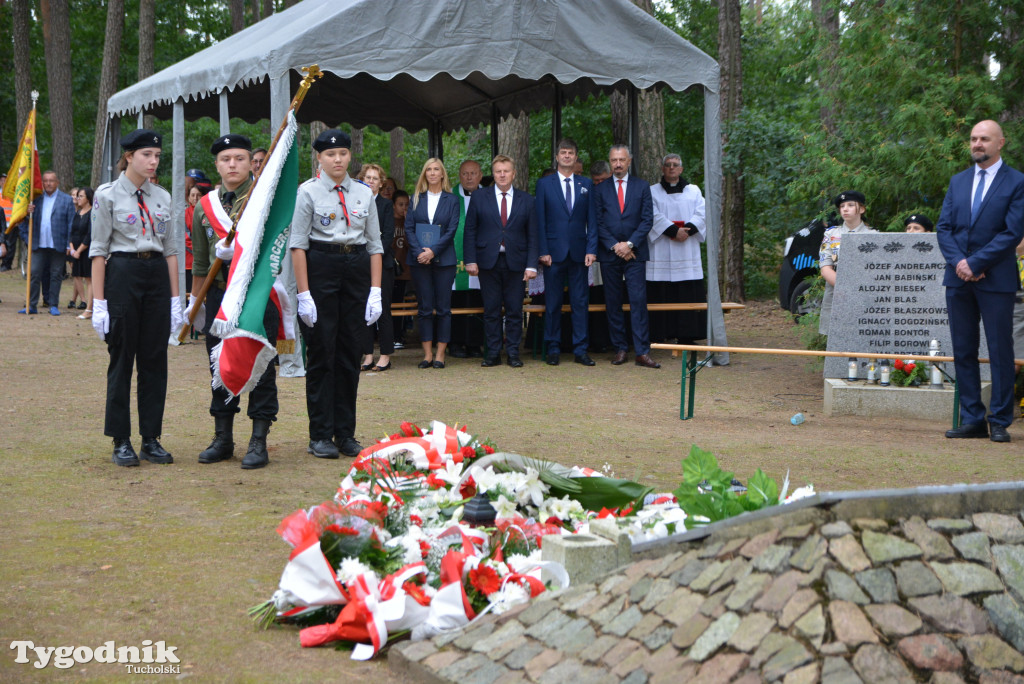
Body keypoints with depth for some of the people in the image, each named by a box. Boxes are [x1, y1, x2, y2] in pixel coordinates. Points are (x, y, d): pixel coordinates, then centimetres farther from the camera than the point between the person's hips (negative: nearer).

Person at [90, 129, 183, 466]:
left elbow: (170, 249, 12)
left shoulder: (162, 197, 10)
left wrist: (175, 299, 7)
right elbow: (98, 250, -4)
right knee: (122, 359, 1)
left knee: (155, 359, 5)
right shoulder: (108, 195, -2)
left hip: (158, 274, 4)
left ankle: (151, 440, 13)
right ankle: (121, 442, 8)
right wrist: (99, 303, -10)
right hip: (122, 273, -4)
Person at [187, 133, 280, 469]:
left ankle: (259, 442, 3)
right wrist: (196, 300, 19)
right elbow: (201, 261, 17)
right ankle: (222, 439, 19)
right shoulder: (204, 206, 12)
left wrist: (240, 248, -20)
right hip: (219, 292, 4)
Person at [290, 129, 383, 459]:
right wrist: (303, 293, -11)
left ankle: (346, 434, 14)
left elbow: (375, 244, 10)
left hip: (357, 270, 4)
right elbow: (298, 245, -5)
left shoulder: (364, 193, 9)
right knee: (321, 353, -1)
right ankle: (320, 436, 6)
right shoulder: (308, 192, -2)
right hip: (320, 268, -4)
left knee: (351, 353, 6)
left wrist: (376, 291, 3)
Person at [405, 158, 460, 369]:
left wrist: (433, 251, -13)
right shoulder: (416, 199, 10)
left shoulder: (451, 200, 5)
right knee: (424, 307, 2)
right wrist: (418, 252, -11)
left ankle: (440, 353, 4)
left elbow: (452, 230, -3)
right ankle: (427, 353, 6)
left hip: (443, 259, -1)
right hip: (419, 259, 2)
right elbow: (409, 227, 4)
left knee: (443, 307, -1)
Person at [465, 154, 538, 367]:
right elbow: (470, 231, 5)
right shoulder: (479, 198, 7)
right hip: (488, 261, 0)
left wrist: (531, 265, -3)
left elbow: (532, 235, 5)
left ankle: (513, 352, 9)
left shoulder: (526, 200, 7)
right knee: (491, 310, 3)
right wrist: (471, 261, -5)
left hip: (515, 262, 0)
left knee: (515, 310, 1)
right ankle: (493, 353, 9)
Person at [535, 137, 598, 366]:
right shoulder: (544, 184, 5)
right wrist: (543, 251, -7)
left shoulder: (586, 184, 10)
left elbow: (592, 220, 7)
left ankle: (580, 350, 6)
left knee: (580, 302, 2)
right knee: (553, 303, 3)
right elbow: (540, 220, 1)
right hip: (554, 252, -1)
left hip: (578, 251, 2)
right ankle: (553, 349, 10)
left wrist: (591, 249, -3)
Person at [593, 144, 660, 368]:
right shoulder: (600, 190, 9)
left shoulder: (642, 187, 8)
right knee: (613, 303, 2)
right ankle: (619, 348, 10)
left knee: (638, 301, -7)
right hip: (609, 254, 1)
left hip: (634, 252, -1)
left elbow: (647, 219, 2)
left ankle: (642, 352, -8)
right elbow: (598, 222, 4)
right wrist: (615, 246, -8)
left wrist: (629, 244, -9)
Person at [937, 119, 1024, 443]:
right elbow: (943, 227, 8)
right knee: (963, 352, 7)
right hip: (958, 280, 5)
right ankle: (972, 419, 13)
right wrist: (958, 261, -9)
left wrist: (975, 263, -14)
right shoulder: (958, 181, 14)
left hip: (996, 280, -5)